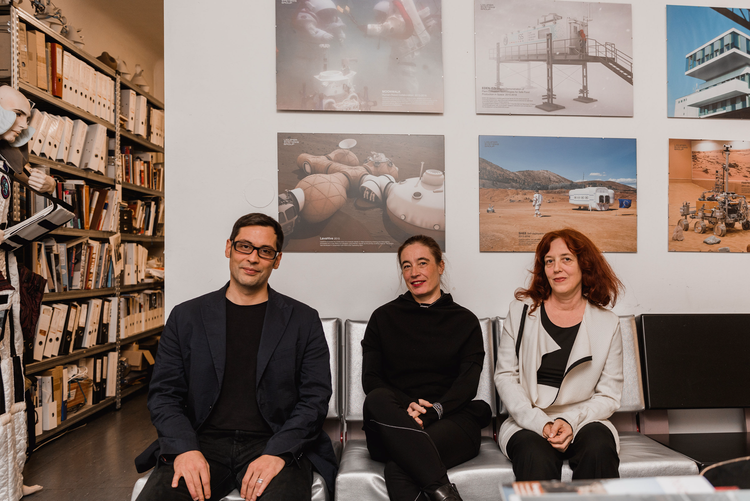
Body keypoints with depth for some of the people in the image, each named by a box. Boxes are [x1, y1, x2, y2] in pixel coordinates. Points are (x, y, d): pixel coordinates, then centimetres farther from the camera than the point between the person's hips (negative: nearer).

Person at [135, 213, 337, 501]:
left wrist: (277, 453, -14)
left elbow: (315, 399, 1)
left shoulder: (304, 320, 5)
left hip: (275, 446, -1)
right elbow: (163, 394, 7)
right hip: (202, 443, 2)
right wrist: (185, 449, -10)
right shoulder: (186, 316, 10)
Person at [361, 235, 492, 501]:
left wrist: (432, 411, -19)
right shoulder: (383, 317, 15)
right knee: (377, 400, -37)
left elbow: (468, 383, 2)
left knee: (398, 471, -36)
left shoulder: (465, 321, 13)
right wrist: (408, 405, -14)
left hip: (450, 420, -2)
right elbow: (370, 379, 6)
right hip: (394, 424, 3)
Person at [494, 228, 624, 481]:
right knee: (537, 458, -33)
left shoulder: (607, 323, 7)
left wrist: (571, 422, -13)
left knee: (599, 449, -31)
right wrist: (541, 424, -12)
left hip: (584, 422, 2)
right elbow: (505, 376, 3)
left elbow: (609, 396, 7)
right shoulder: (521, 311, 6)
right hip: (527, 423, -1)